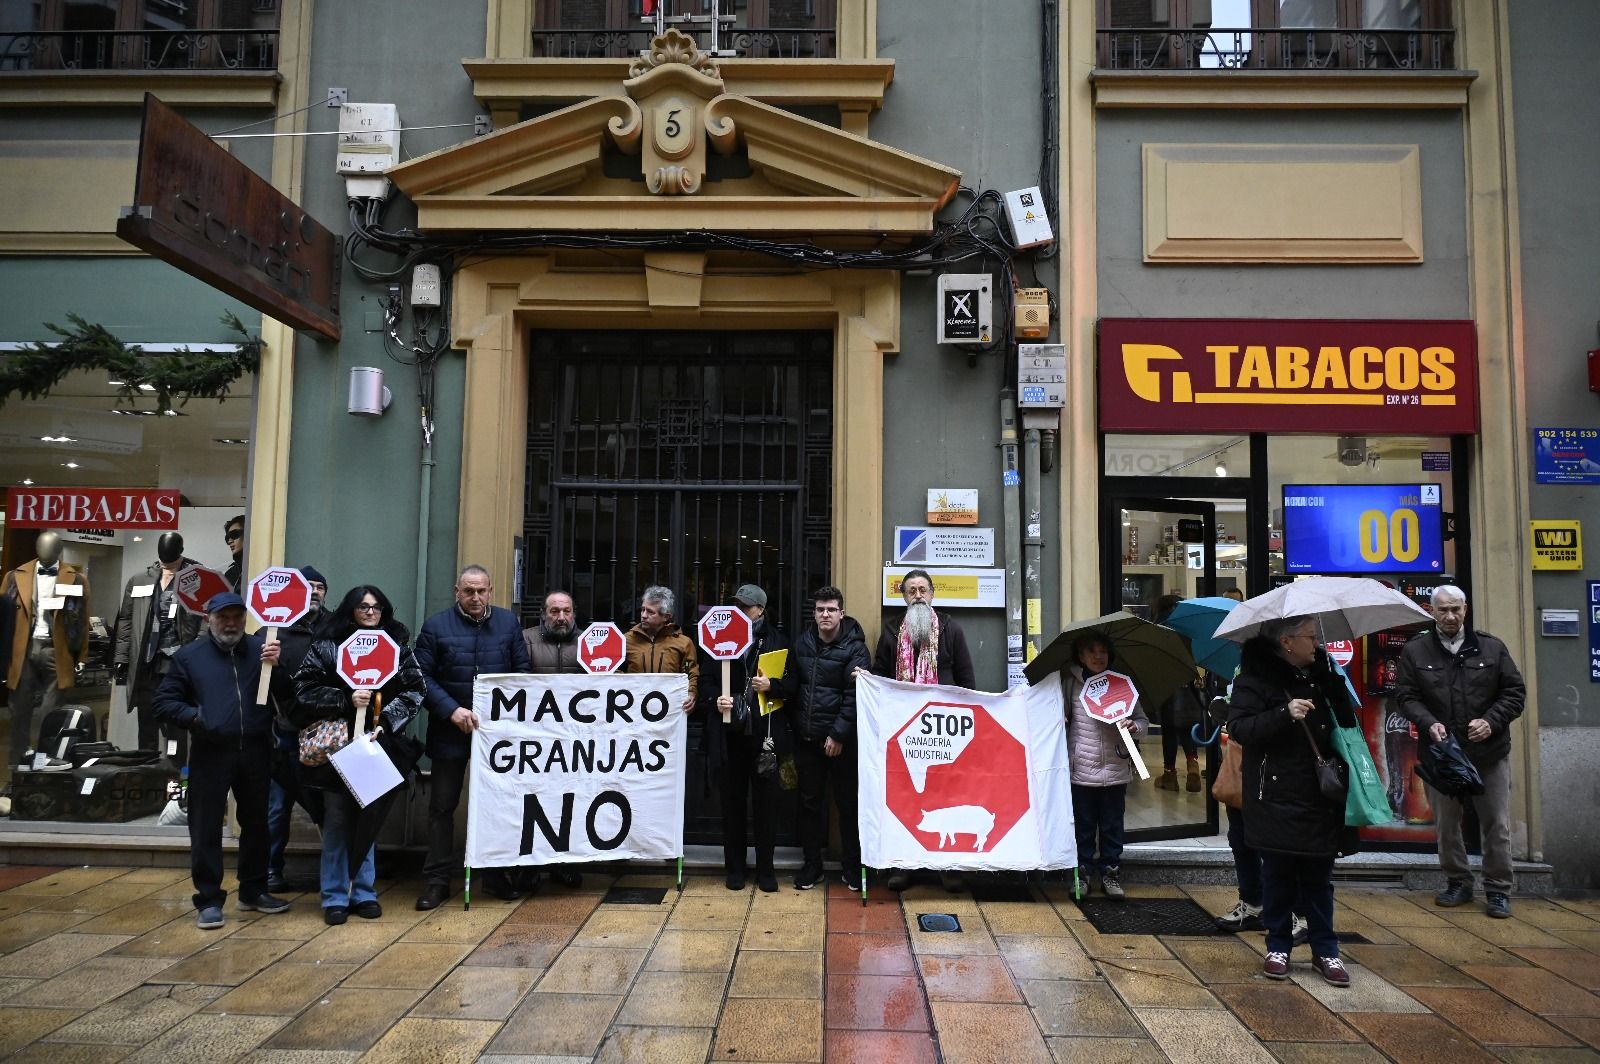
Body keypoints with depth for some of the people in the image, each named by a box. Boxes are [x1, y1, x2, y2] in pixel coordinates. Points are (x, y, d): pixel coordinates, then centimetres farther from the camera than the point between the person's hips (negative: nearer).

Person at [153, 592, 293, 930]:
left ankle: (253, 891, 29)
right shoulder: (189, 656, 3)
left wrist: (276, 667, -18)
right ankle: (209, 900, 13)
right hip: (210, 754, -1)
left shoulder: (261, 648, 3)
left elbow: (287, 696, -2)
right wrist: (194, 716, -12)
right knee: (206, 828, 2)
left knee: (256, 823, 14)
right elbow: (164, 704, 3)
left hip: (255, 751, 2)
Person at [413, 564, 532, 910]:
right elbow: (422, 676, -7)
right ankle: (438, 879, 15)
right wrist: (451, 710, -18)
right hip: (450, 731, -2)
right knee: (442, 805, 5)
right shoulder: (436, 625, -2)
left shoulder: (509, 623, 5)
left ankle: (497, 875, 22)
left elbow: (522, 670, 5)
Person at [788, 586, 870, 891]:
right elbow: (792, 687, 12)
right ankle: (812, 864, 23)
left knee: (847, 803, 5)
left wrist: (838, 734, -16)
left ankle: (851, 866, 17)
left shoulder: (854, 648, -7)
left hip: (840, 739, -4)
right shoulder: (802, 644, 8)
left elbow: (854, 696, -13)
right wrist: (794, 726, 5)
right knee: (810, 801, 11)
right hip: (807, 738, 4)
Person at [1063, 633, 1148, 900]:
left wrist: (1134, 726, -14)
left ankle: (1111, 873, 22)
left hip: (1115, 769, 1)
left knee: (1112, 826, 10)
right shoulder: (1071, 683, 2)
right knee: (1084, 826, 8)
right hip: (1081, 769, -1)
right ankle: (1084, 873, 20)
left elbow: (1143, 721, 7)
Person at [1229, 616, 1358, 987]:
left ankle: (1325, 950, 22)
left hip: (1319, 796, 5)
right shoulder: (1256, 676, -10)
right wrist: (1285, 713, -28)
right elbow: (1238, 727, -19)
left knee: (1318, 876, 12)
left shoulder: (1320, 671, 9)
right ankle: (1278, 948, 19)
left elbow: (1344, 720, 24)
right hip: (1276, 797, -5)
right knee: (1278, 875, 6)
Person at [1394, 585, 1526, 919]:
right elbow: (1405, 696, -1)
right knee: (1447, 824, 11)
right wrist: (1429, 723, -17)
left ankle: (1498, 890, 16)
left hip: (1490, 753, 0)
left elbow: (1515, 692, 3)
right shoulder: (1415, 651, 1)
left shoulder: (1492, 648, 2)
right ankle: (1457, 883, 26)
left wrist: (1492, 721, -12)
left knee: (1496, 825, 4)